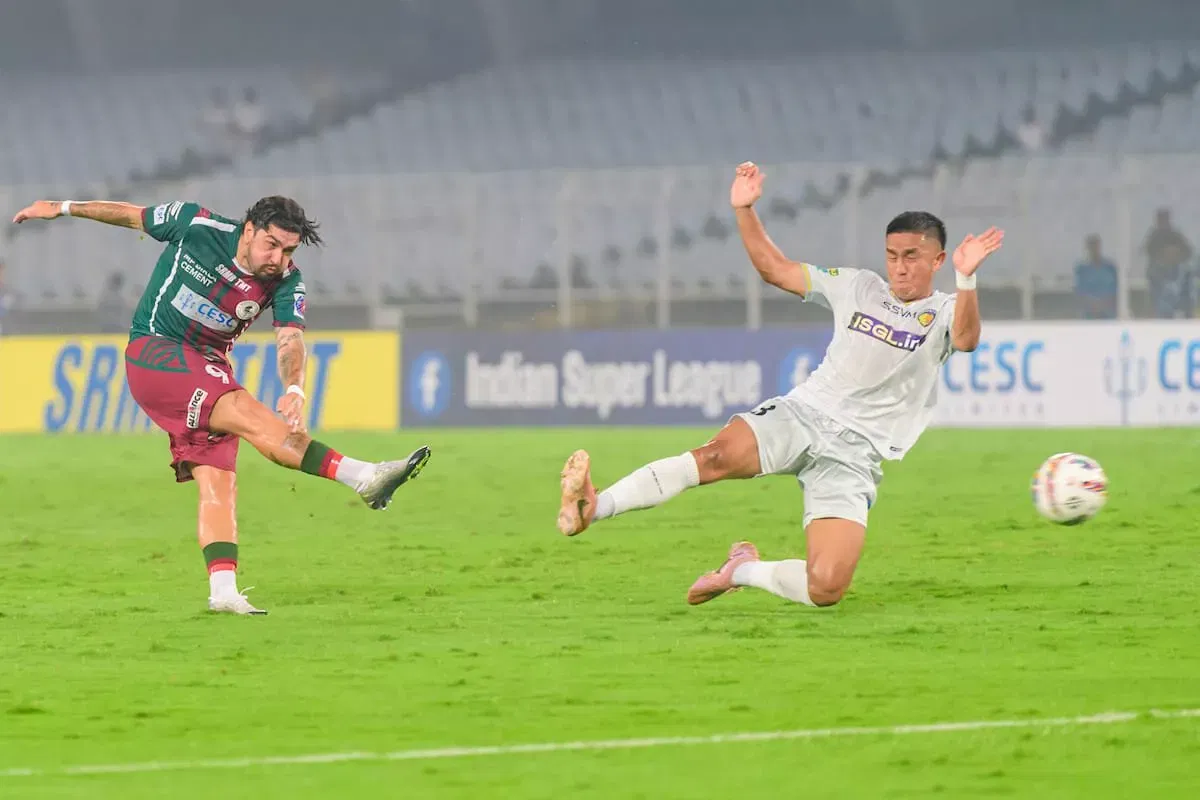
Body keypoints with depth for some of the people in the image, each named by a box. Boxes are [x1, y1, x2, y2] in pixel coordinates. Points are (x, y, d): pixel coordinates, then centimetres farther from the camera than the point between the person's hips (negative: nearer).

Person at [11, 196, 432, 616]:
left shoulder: (286, 282, -6)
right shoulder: (197, 226, -12)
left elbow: (290, 338, -20)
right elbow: (130, 215, 4)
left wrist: (294, 390, -41)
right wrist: (63, 208, 12)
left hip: (207, 367, 6)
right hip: (153, 352, -6)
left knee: (218, 480, -9)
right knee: (247, 414, -25)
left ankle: (223, 590, -14)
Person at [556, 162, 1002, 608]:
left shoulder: (942, 313, 3)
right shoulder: (859, 288, 15)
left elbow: (965, 338, -22)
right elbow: (775, 269, 20)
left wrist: (965, 278, -39)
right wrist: (744, 211, 7)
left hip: (852, 455, -2)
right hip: (801, 415, 2)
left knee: (827, 588, -21)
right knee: (718, 455, -32)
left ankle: (743, 570, 8)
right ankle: (591, 509, -43)